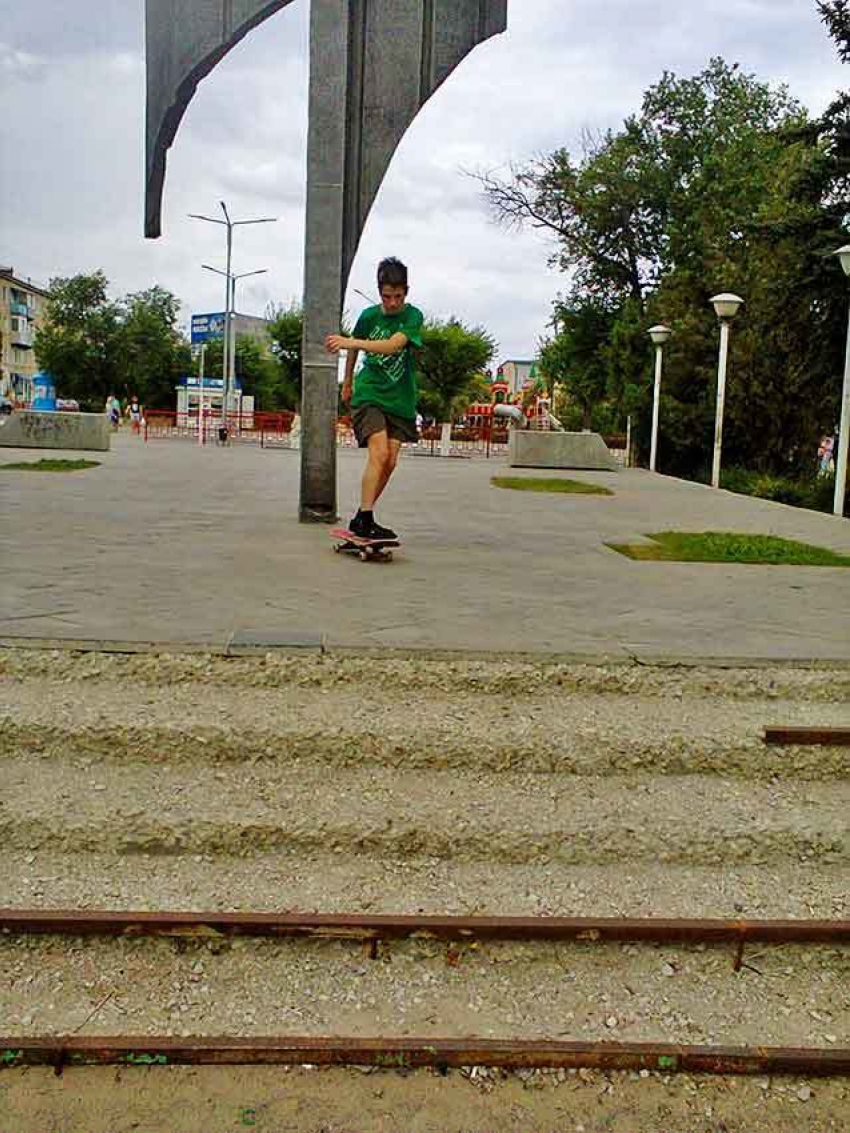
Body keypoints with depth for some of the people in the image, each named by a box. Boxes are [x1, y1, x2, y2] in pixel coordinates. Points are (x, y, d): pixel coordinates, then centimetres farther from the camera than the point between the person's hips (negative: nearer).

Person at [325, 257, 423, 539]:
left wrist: (349, 342, -35)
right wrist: (347, 381, 28)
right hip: (368, 393, -2)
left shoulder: (413, 316, -7)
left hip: (399, 399, 2)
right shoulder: (369, 316, -2)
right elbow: (354, 349, 18)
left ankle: (363, 517, 15)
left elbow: (392, 345, -25)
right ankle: (365, 519, -19)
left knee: (390, 462, 1)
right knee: (379, 453, -19)